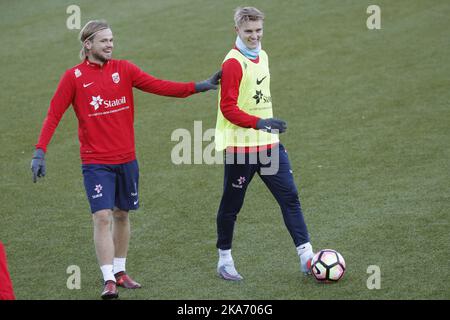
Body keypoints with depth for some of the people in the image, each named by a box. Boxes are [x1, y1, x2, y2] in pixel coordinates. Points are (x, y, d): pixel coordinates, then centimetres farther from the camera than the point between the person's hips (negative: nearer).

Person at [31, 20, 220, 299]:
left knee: (122, 215, 13)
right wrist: (40, 152, -15)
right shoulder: (74, 77, -6)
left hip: (126, 158, 4)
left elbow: (158, 86, -5)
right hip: (96, 162, -4)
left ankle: (120, 272, 28)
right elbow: (54, 115, -6)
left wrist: (198, 87, -15)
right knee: (103, 217, -12)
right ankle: (109, 281, -9)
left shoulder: (123, 69, 2)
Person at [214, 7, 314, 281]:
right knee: (232, 204, 5)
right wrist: (259, 123, -31)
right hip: (241, 145, -7)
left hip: (269, 144, 7)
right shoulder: (233, 63, -14)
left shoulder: (262, 57, 11)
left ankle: (306, 257, 2)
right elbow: (227, 108, -20)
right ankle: (225, 260, 19)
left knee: (290, 197, 1)